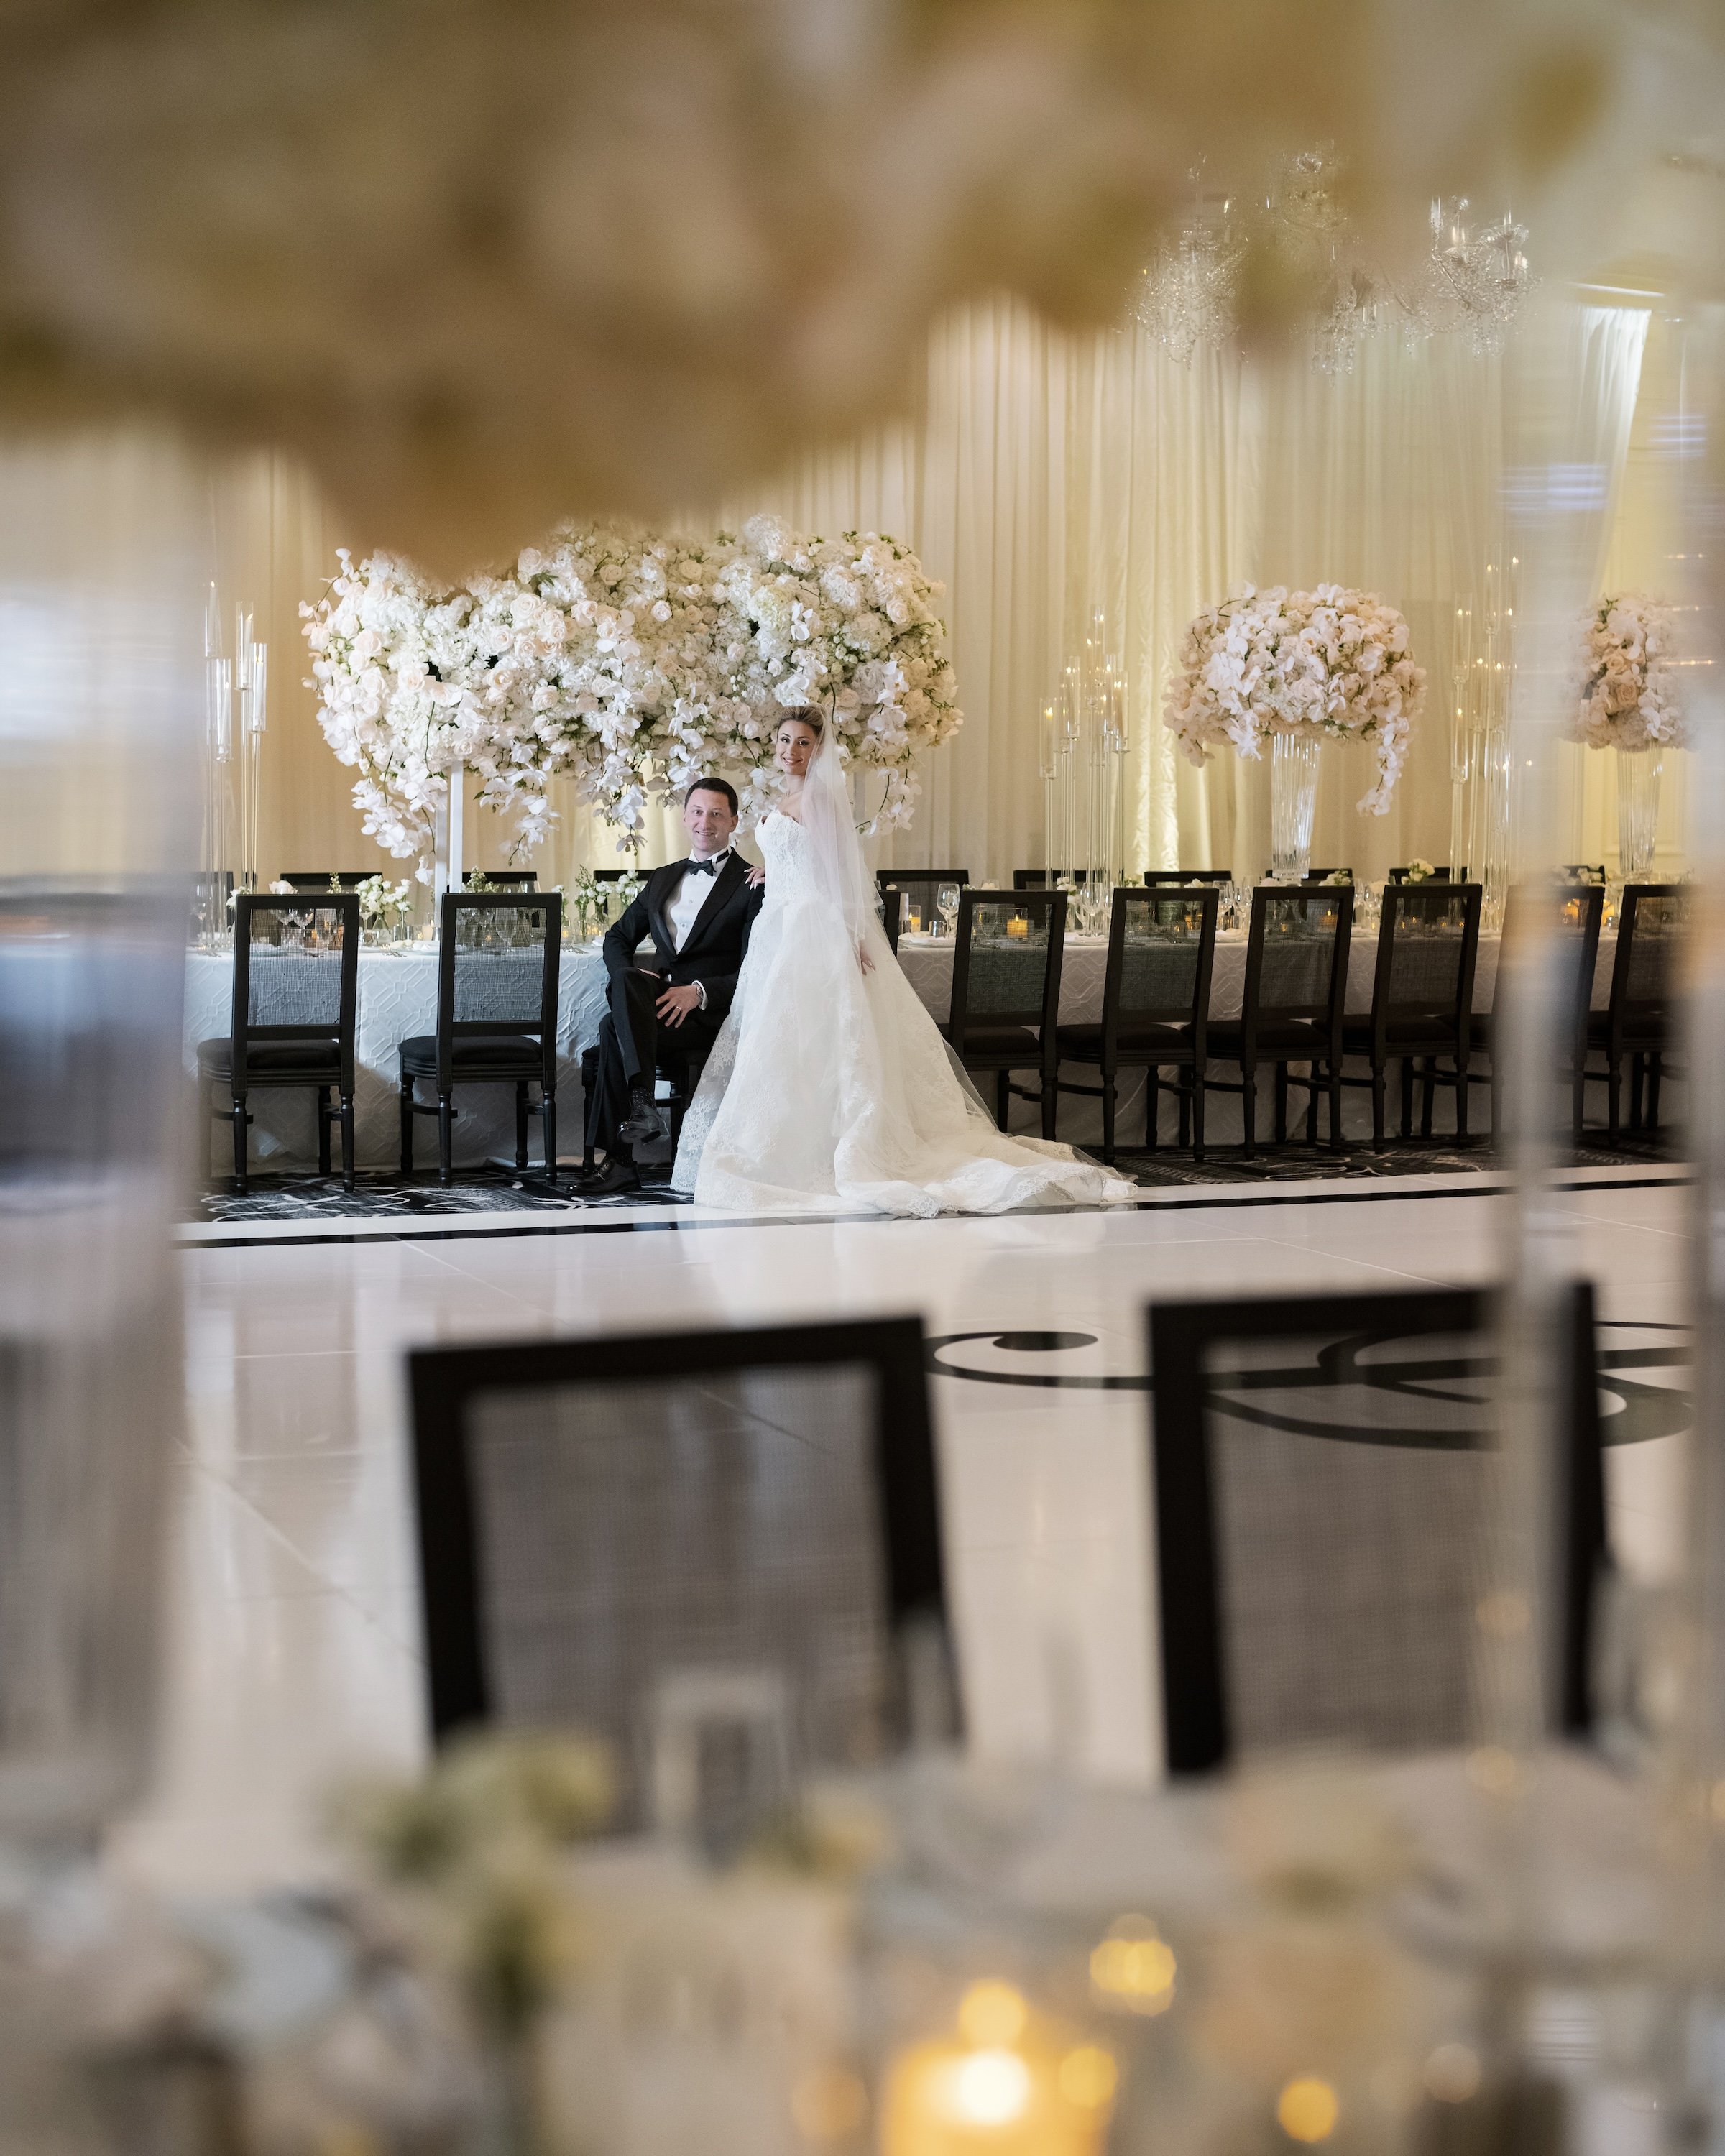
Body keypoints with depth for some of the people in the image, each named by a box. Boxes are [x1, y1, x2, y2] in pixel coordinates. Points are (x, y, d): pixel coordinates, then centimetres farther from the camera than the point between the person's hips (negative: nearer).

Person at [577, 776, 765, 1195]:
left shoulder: (753, 886, 3)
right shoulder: (662, 880, 23)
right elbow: (618, 937, 24)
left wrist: (700, 991, -21)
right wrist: (628, 974, 0)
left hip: (713, 1014, -5)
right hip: (659, 1000, 5)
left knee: (615, 1027, -31)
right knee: (625, 983, -32)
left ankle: (618, 1160, -33)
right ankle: (641, 1102, -42)